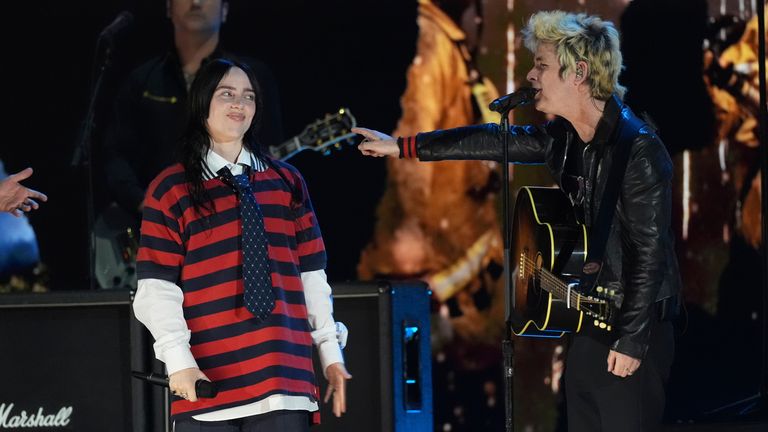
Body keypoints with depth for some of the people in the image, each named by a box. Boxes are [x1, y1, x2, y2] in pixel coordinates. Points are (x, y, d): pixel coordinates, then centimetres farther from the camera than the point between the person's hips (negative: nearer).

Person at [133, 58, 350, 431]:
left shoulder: (287, 182, 16)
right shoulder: (171, 189, 5)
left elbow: (311, 275, 16)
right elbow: (157, 288, -2)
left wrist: (330, 352, 10)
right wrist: (178, 358, -14)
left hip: (284, 378, 3)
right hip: (207, 383, -3)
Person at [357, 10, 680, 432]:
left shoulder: (639, 148, -19)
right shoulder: (563, 135, 6)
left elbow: (650, 249, -20)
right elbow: (493, 141, 19)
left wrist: (632, 340, -20)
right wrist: (402, 146, 23)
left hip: (634, 326, -9)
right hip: (589, 324, 9)